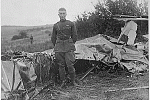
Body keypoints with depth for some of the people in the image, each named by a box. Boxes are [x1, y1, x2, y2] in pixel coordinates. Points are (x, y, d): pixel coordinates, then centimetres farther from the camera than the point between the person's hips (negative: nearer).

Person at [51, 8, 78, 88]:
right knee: (61, 65, 5)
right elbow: (53, 38, 18)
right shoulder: (56, 26, 9)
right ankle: (62, 82, 16)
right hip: (59, 48, 2)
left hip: (69, 48, -2)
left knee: (70, 65, -6)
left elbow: (74, 36, 9)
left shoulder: (71, 24, 3)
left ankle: (73, 81, 10)